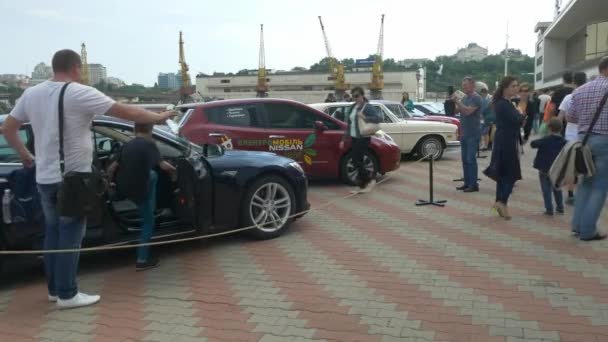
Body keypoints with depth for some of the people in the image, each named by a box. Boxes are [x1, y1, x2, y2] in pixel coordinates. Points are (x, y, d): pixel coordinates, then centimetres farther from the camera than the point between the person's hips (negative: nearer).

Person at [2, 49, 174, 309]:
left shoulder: (31, 94, 6)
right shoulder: (80, 93, -13)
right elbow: (127, 112, -13)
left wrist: (24, 154, 23)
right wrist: (159, 117, -2)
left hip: (44, 178, 7)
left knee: (53, 233, 16)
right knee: (70, 236, 0)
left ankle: (54, 289, 25)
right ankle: (67, 294, 7)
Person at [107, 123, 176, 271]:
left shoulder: (127, 145, 8)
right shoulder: (150, 144, -6)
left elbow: (112, 168, 12)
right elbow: (162, 165, 8)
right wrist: (172, 169, 29)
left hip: (121, 187, 6)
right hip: (137, 190, -6)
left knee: (153, 175, 30)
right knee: (148, 223, 11)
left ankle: (151, 208, 36)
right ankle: (142, 260, 11)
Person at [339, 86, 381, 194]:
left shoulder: (367, 107, -11)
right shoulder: (353, 107, 12)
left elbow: (378, 118, -23)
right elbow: (349, 125, 16)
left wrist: (365, 118, -32)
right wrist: (344, 139, 15)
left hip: (363, 139, -8)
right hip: (354, 138, 8)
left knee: (357, 162, -8)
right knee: (356, 162, 10)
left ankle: (370, 180, 9)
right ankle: (362, 186, 19)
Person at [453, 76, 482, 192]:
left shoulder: (476, 98, -11)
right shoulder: (464, 98, 14)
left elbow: (468, 111, -24)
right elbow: (456, 110, 12)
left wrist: (457, 101, -24)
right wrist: (453, 101, -4)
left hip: (473, 135, -8)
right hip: (464, 134, 8)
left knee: (471, 159, -8)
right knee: (465, 159, 8)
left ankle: (474, 184, -3)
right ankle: (467, 183, 14)